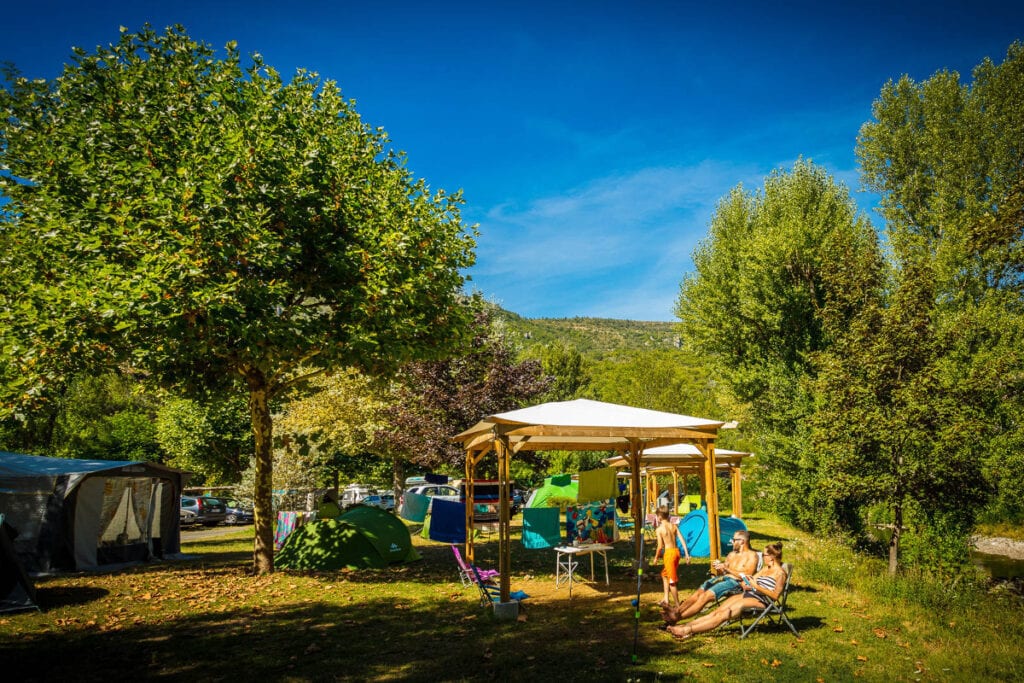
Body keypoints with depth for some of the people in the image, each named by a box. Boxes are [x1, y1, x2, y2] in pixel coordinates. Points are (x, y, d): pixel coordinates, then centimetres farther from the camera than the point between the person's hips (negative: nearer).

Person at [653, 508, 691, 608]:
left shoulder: (660, 529, -9)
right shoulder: (674, 526, 7)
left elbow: (660, 546, -8)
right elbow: (682, 540, 1)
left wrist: (656, 557, 6)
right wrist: (687, 554, 3)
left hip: (669, 553, -7)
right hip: (676, 551, 7)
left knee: (672, 581, 0)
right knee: (664, 574, 24)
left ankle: (678, 606, 2)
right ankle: (666, 600, 24)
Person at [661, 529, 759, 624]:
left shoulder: (752, 555, 4)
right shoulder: (732, 554, 27)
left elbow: (747, 576, -10)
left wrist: (726, 568, -11)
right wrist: (718, 568, 0)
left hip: (735, 582, -7)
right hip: (723, 577, 7)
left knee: (706, 595, -27)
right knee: (699, 591, -20)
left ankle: (677, 617, -37)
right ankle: (676, 611, -34)